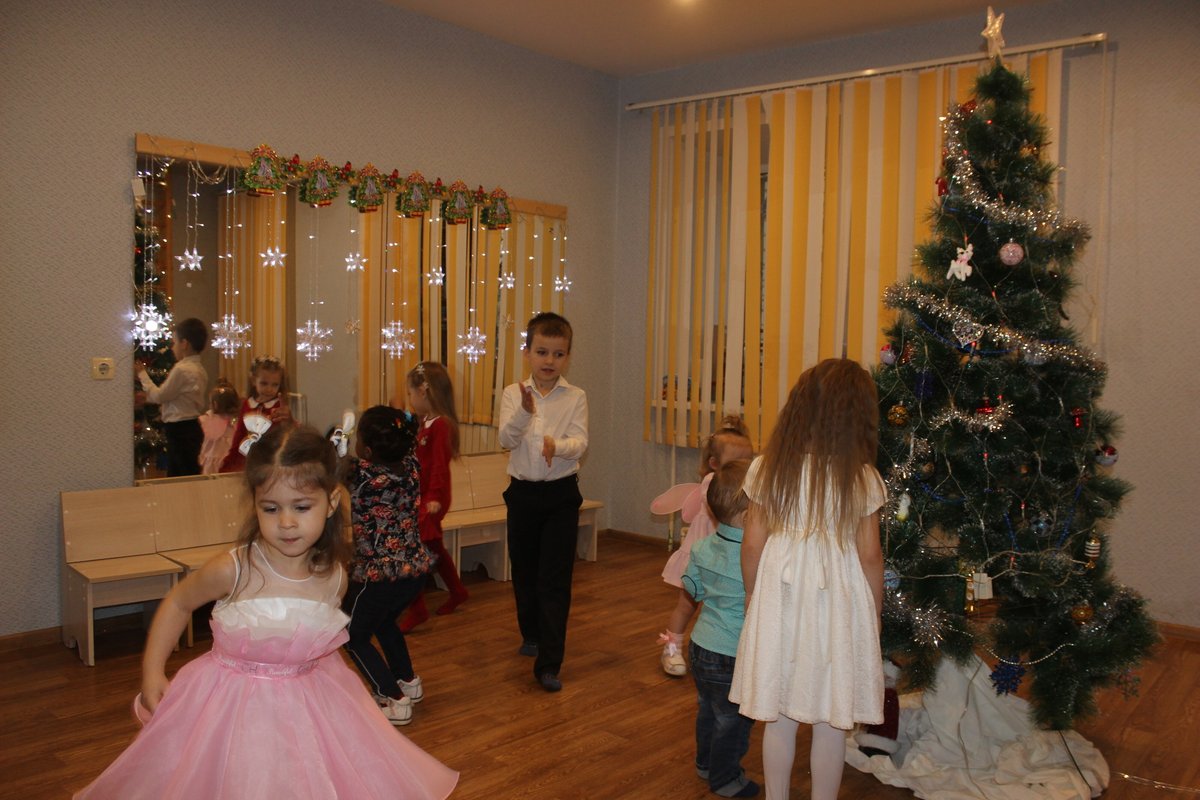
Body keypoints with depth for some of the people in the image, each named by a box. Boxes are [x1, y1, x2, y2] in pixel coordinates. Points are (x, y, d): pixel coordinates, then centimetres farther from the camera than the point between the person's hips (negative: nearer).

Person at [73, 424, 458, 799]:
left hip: (307, 707, 3)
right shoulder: (232, 570, -21)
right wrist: (152, 672, -4)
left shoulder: (334, 578, -12)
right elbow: (177, 603, -1)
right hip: (233, 707, -3)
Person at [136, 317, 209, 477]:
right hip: (192, 426, 9)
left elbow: (159, 396, -9)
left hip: (179, 429, -9)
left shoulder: (181, 369, -18)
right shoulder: (200, 369, 10)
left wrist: (143, 374, 2)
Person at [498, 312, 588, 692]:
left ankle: (549, 663, 0)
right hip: (523, 491, 2)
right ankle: (532, 634, 41)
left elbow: (580, 443, -13)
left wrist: (557, 444, -35)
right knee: (524, 570, 16)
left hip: (561, 493, -2)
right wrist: (525, 412, -33)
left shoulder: (575, 397, -2)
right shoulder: (513, 393, 0)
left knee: (555, 578, -5)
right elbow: (506, 440, -14)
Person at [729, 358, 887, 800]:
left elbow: (752, 544, -1)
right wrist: (875, 614, 10)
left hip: (780, 598, 2)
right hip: (838, 602, -2)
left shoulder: (768, 468, -5)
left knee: (779, 715, 14)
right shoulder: (861, 477, -10)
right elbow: (869, 555, -5)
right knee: (831, 721, 12)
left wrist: (753, 598, 14)